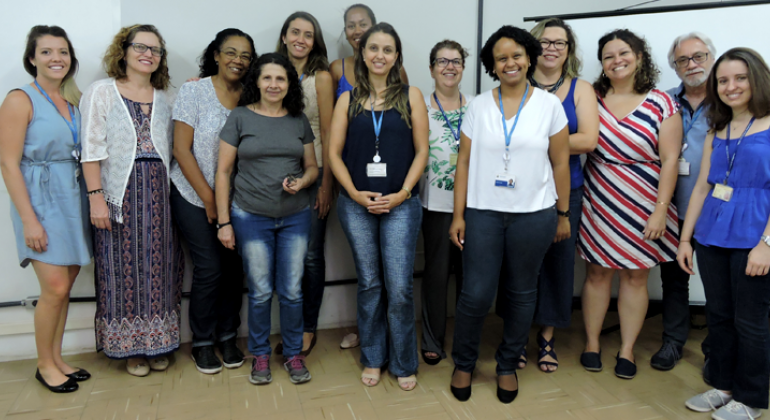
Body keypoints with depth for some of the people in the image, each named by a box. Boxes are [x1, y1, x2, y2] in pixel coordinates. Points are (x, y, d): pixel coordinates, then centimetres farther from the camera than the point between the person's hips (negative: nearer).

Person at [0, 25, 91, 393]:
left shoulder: (73, 100, 11)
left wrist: (94, 201, 6)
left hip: (73, 201, 6)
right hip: (42, 201, -6)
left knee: (66, 284, 10)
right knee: (55, 288, -7)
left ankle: (57, 359, 24)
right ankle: (45, 366, 13)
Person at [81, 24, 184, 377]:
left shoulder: (165, 98, 14)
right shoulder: (102, 92, 2)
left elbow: (173, 146, 10)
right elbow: (92, 150, -6)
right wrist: (96, 196, -12)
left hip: (159, 195, 4)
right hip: (120, 196, -3)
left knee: (159, 269, 8)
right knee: (124, 270, 3)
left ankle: (158, 343, 22)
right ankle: (130, 347, 19)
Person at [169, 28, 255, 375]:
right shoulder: (194, 90, -6)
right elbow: (181, 149, -8)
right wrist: (208, 197, -11)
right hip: (194, 197, -3)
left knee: (233, 268, 4)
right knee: (210, 269, -4)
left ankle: (227, 338, 25)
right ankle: (202, 343, 17)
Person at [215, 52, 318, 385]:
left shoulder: (299, 120, 6)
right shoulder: (240, 117, -2)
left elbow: (312, 167, 13)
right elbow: (223, 171, -1)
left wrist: (302, 182, -11)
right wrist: (224, 221, -5)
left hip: (295, 217, 2)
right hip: (251, 217, -2)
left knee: (292, 291, 7)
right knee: (260, 292, 6)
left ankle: (293, 353, 25)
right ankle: (260, 355, 26)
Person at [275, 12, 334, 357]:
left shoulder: (321, 77, -4)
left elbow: (328, 134, -6)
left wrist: (326, 184, -9)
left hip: (313, 173, -3)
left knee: (310, 254, 3)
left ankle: (308, 327, 19)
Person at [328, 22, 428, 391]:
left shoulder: (411, 96, 4)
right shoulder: (348, 100, 7)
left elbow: (421, 151, 1)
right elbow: (335, 153, 4)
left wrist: (403, 193, -10)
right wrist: (356, 194, -8)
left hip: (400, 204, -1)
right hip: (356, 205, 2)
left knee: (399, 288, -2)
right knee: (369, 284, 11)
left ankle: (404, 364, 18)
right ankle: (373, 358, 28)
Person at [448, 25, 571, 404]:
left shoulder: (549, 105, 2)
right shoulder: (479, 106, 3)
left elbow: (560, 164, 5)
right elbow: (464, 162, 2)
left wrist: (563, 215, 5)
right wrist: (458, 215, -2)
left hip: (534, 215, 0)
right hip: (483, 213, 0)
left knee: (521, 293, 10)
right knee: (475, 294, -2)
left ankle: (508, 366, 30)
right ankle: (463, 364, 22)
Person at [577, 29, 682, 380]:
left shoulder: (662, 104, -2)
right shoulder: (592, 99, 4)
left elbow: (669, 161, -5)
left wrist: (660, 211, -12)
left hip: (642, 207, -1)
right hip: (599, 203, 1)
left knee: (636, 275, 7)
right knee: (597, 272, 7)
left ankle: (627, 350, 21)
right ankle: (591, 343, 22)